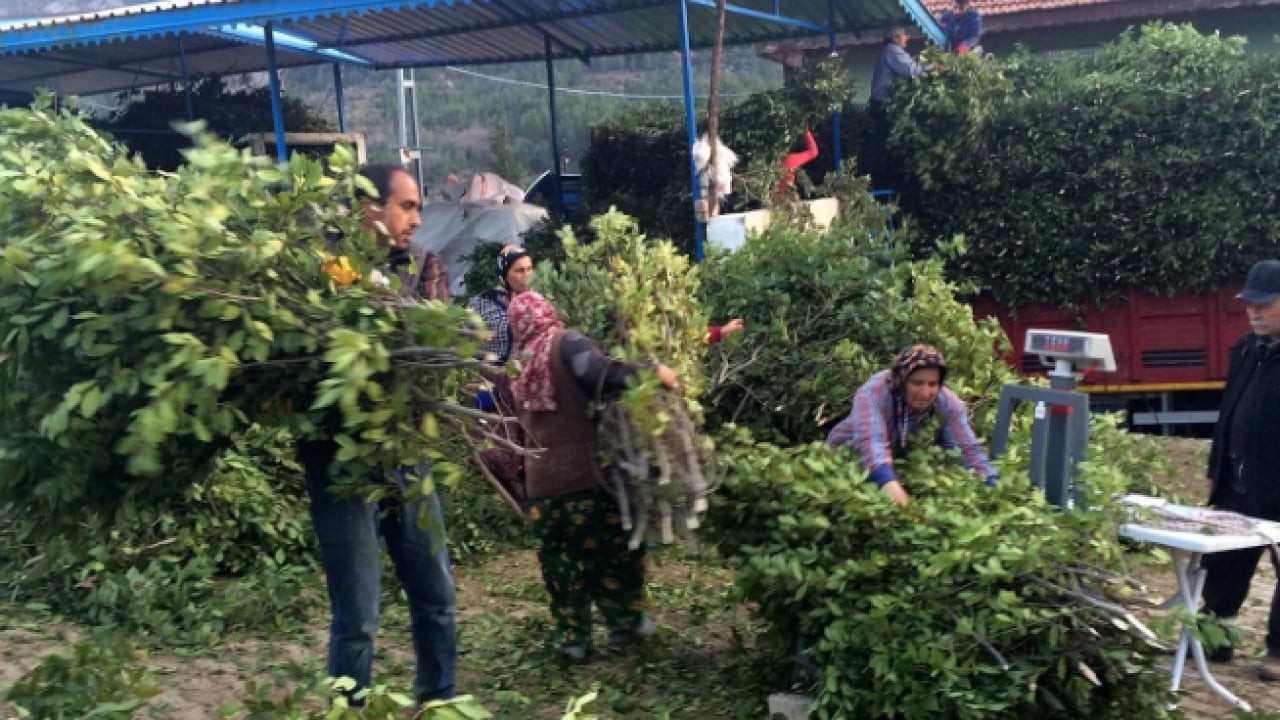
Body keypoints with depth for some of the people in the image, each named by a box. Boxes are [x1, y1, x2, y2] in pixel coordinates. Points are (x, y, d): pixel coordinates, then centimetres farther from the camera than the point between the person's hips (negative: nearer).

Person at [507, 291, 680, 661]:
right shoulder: (565, 343, -4)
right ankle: (626, 622, 22)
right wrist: (651, 371, -23)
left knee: (558, 558, 14)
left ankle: (572, 636, 19)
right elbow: (598, 372, -24)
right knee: (615, 547, 13)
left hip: (541, 480, 4)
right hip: (585, 471, -4)